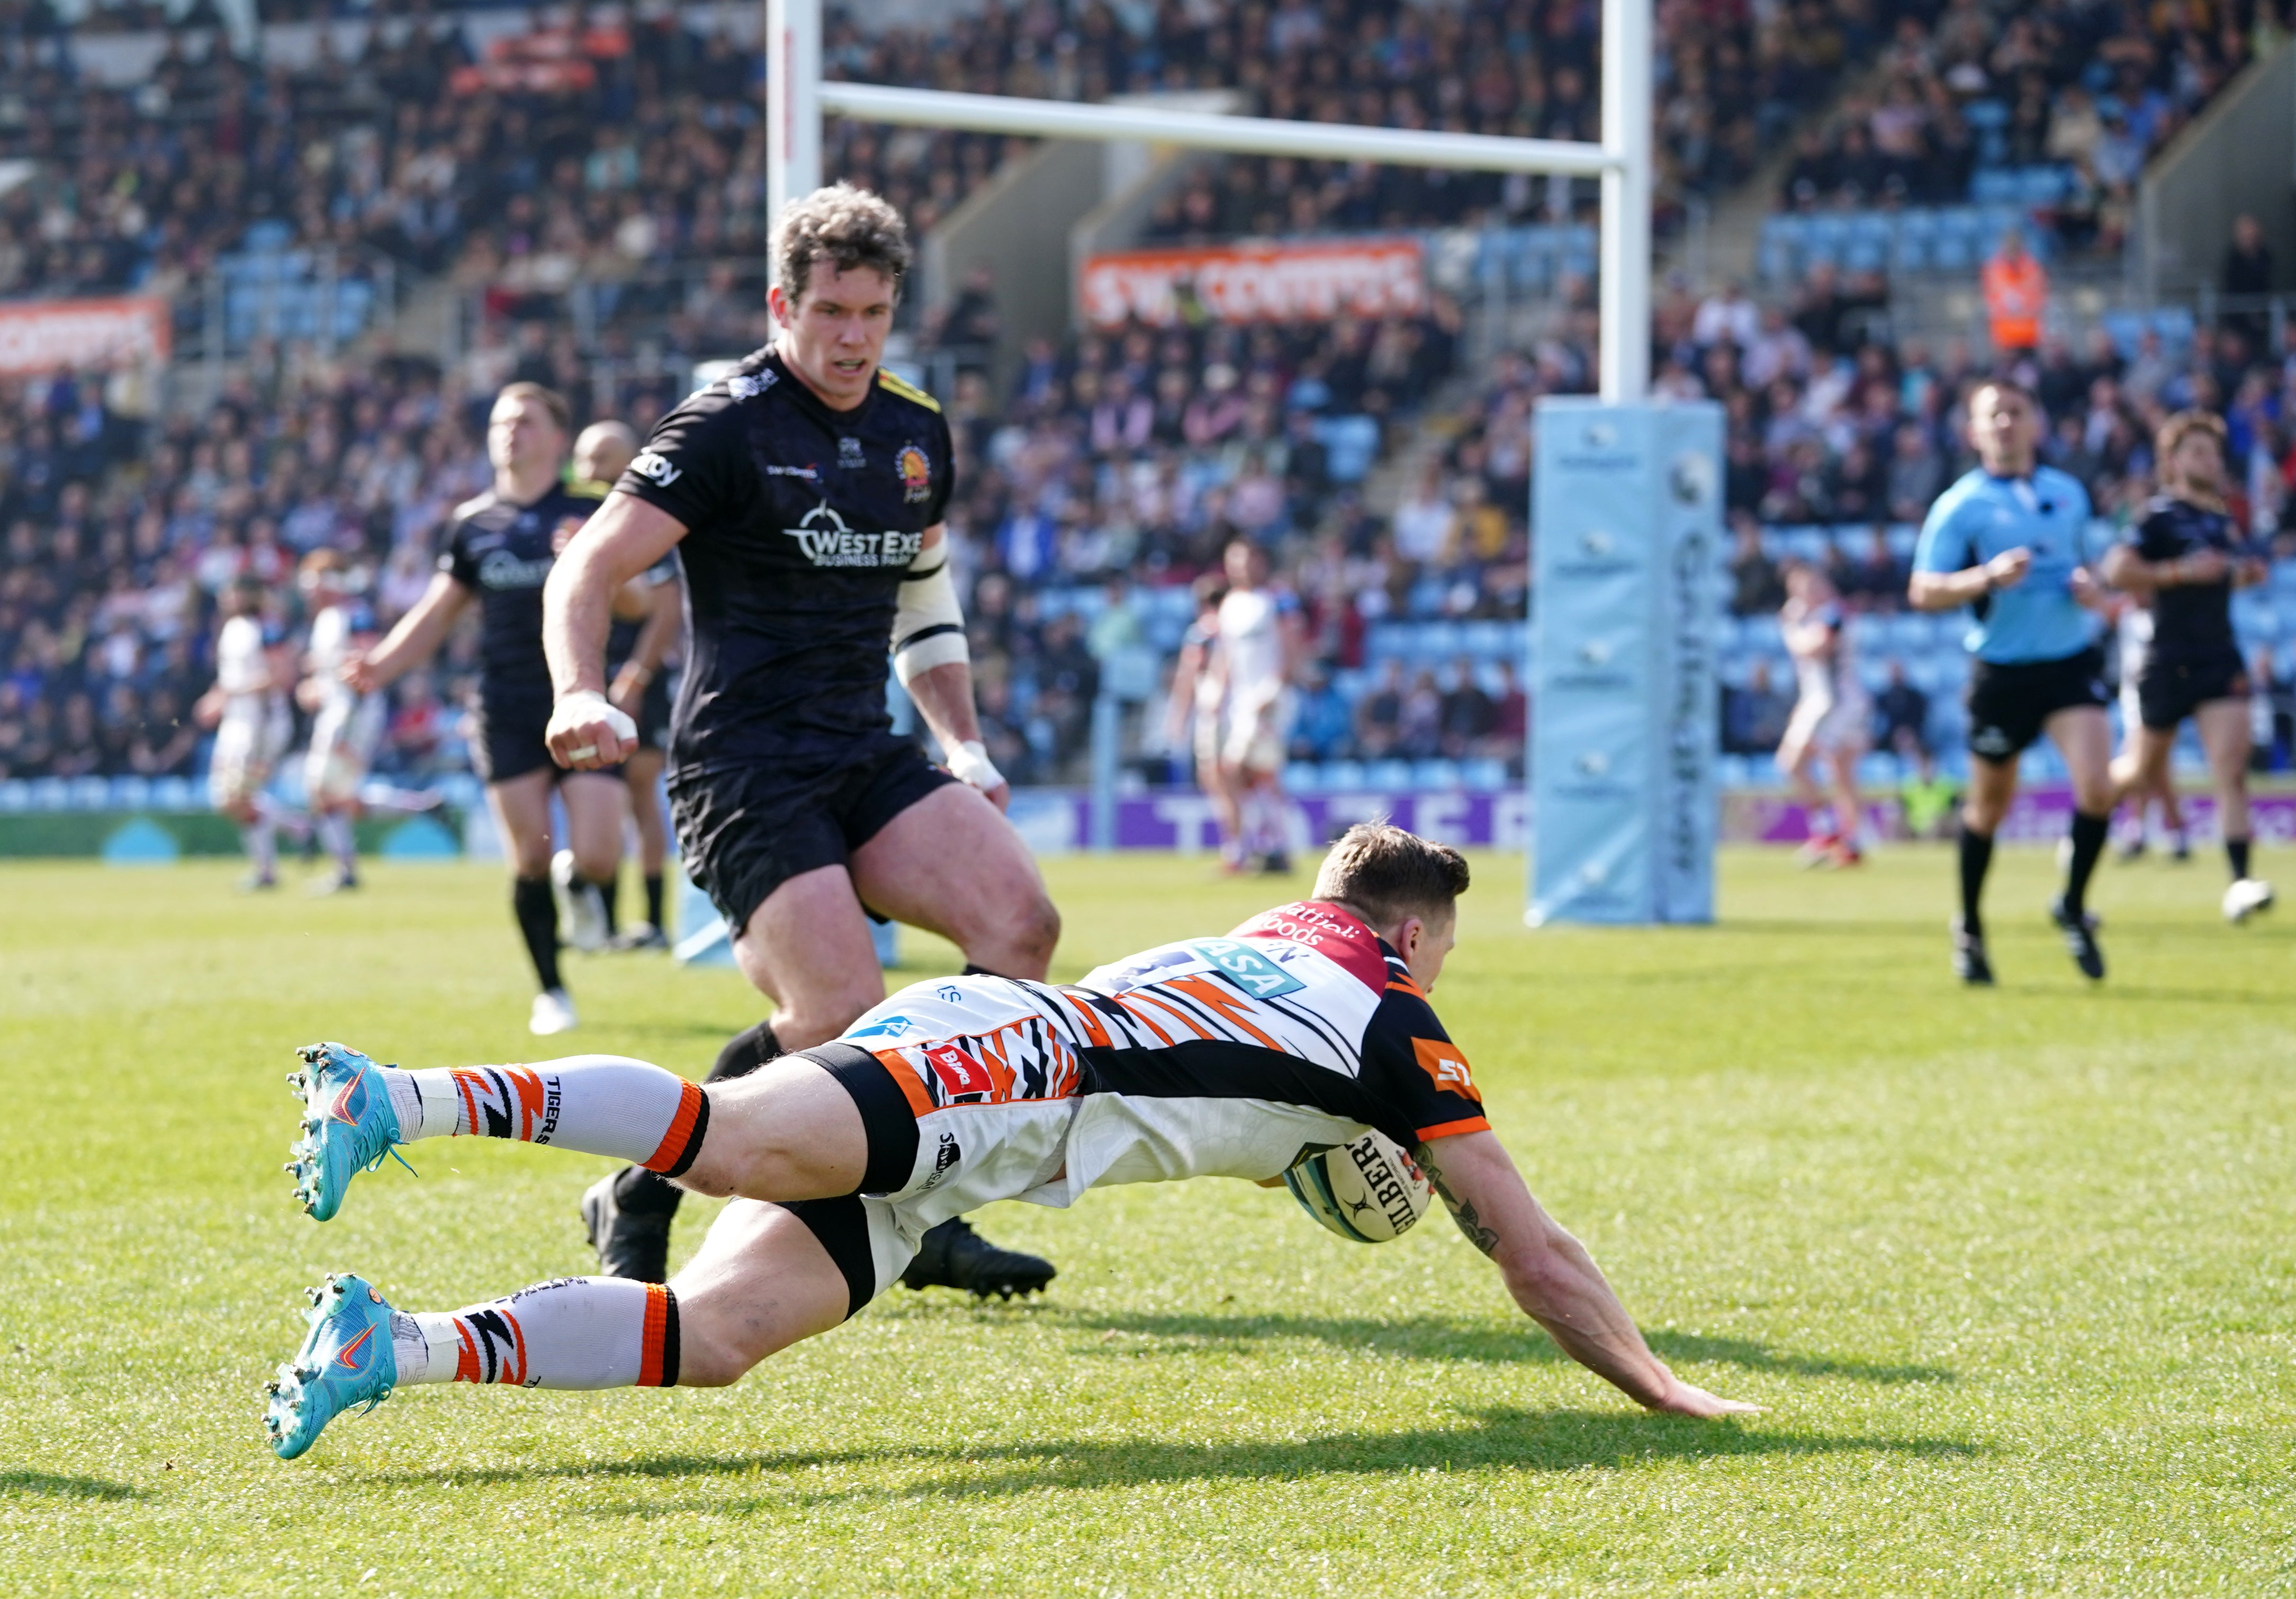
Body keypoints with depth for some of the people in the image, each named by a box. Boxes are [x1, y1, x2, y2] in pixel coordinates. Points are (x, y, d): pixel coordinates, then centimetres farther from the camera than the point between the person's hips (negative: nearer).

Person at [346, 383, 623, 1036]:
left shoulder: (587, 513, 1)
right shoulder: (475, 522, 11)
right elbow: (438, 613, 18)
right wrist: (382, 665, 3)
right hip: (507, 711, 2)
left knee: (596, 856, -12)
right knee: (531, 856, -3)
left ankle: (585, 887, 26)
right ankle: (550, 993, 12)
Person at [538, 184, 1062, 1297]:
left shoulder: (917, 432, 12)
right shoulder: (729, 425, -8)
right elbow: (588, 571, -12)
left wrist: (965, 746, 17)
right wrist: (581, 695, -30)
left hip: (866, 755, 7)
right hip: (743, 766, -7)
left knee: (1020, 922, -16)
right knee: (843, 1024, -19)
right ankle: (637, 1202, 2)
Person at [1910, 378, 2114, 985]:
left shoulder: (2069, 494, 9)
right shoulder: (1960, 506, -6)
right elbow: (1923, 592, -9)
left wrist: (2088, 586, 3)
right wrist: (1987, 576, -25)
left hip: (2071, 660, 3)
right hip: (2003, 670, -2)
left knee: (2097, 787, -16)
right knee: (1988, 808, 9)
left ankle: (2073, 907, 8)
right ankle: (1970, 928, 31)